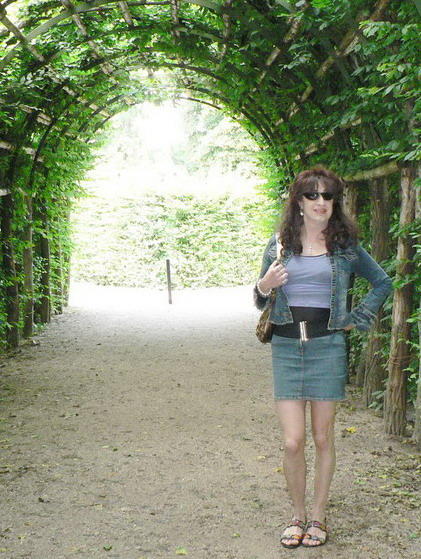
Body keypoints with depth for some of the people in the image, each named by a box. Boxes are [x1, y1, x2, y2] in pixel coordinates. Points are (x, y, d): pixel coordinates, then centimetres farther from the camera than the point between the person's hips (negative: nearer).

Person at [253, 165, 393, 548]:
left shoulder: (345, 245, 3)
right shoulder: (280, 244, 6)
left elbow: (383, 283, 15)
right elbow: (261, 302, 12)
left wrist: (357, 318, 6)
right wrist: (264, 286, -10)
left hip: (327, 345, -1)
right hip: (286, 345, 1)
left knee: (323, 437, 8)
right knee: (292, 442, -2)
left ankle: (318, 516, 24)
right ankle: (298, 514, 19)